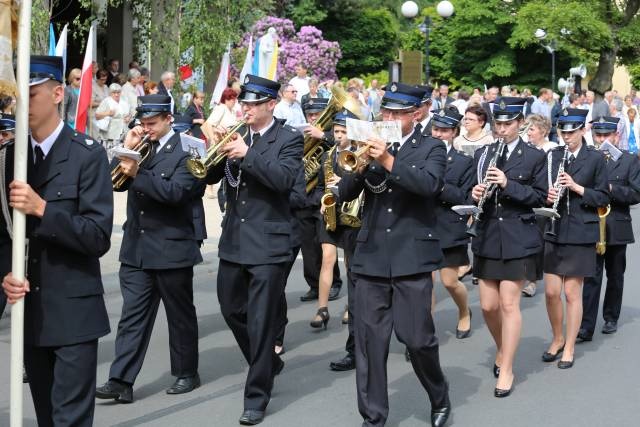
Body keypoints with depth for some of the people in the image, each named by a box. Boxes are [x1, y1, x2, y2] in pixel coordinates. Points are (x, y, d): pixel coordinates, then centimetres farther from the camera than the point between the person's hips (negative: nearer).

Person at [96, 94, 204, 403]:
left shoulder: (186, 152, -8)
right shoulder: (140, 147, 11)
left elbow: (175, 192, -22)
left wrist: (137, 174, -25)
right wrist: (126, 149, -6)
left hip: (172, 249, -5)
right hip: (136, 249, 5)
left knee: (180, 315, 9)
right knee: (132, 316, 2)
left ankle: (187, 373, 22)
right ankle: (121, 381, 1)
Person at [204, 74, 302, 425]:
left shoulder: (289, 139, -7)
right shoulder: (235, 135, 9)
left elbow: (284, 179, -22)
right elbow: (210, 176, 6)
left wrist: (247, 153, -28)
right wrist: (218, 149, -12)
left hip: (267, 242, -7)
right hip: (233, 240, 7)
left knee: (260, 321, -5)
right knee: (231, 311, 17)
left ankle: (256, 397, 6)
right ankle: (269, 364, 40)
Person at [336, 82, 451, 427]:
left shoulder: (431, 148, 3)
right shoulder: (372, 146, 12)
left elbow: (429, 184, -17)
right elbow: (344, 194, 5)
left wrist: (388, 161, -26)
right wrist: (360, 165, -15)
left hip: (412, 255, -3)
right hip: (371, 256, 3)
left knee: (416, 337, -2)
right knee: (368, 340, 3)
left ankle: (440, 398, 25)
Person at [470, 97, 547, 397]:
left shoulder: (534, 156, -2)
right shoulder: (482, 154, 8)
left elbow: (539, 197, -6)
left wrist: (508, 184, -19)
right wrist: (475, 193, -10)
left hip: (518, 239, -4)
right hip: (487, 237, 4)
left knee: (509, 304, -3)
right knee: (488, 306, 6)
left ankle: (507, 370, 7)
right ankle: (502, 348, 34)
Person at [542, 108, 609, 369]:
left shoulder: (595, 158, -2)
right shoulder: (552, 156, 6)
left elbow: (603, 197, -2)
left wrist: (576, 187, -16)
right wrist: (547, 196, -11)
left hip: (580, 234, -3)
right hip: (553, 232, 3)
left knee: (572, 292, 3)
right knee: (551, 292, 4)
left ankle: (569, 348, 16)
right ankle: (557, 338, 26)